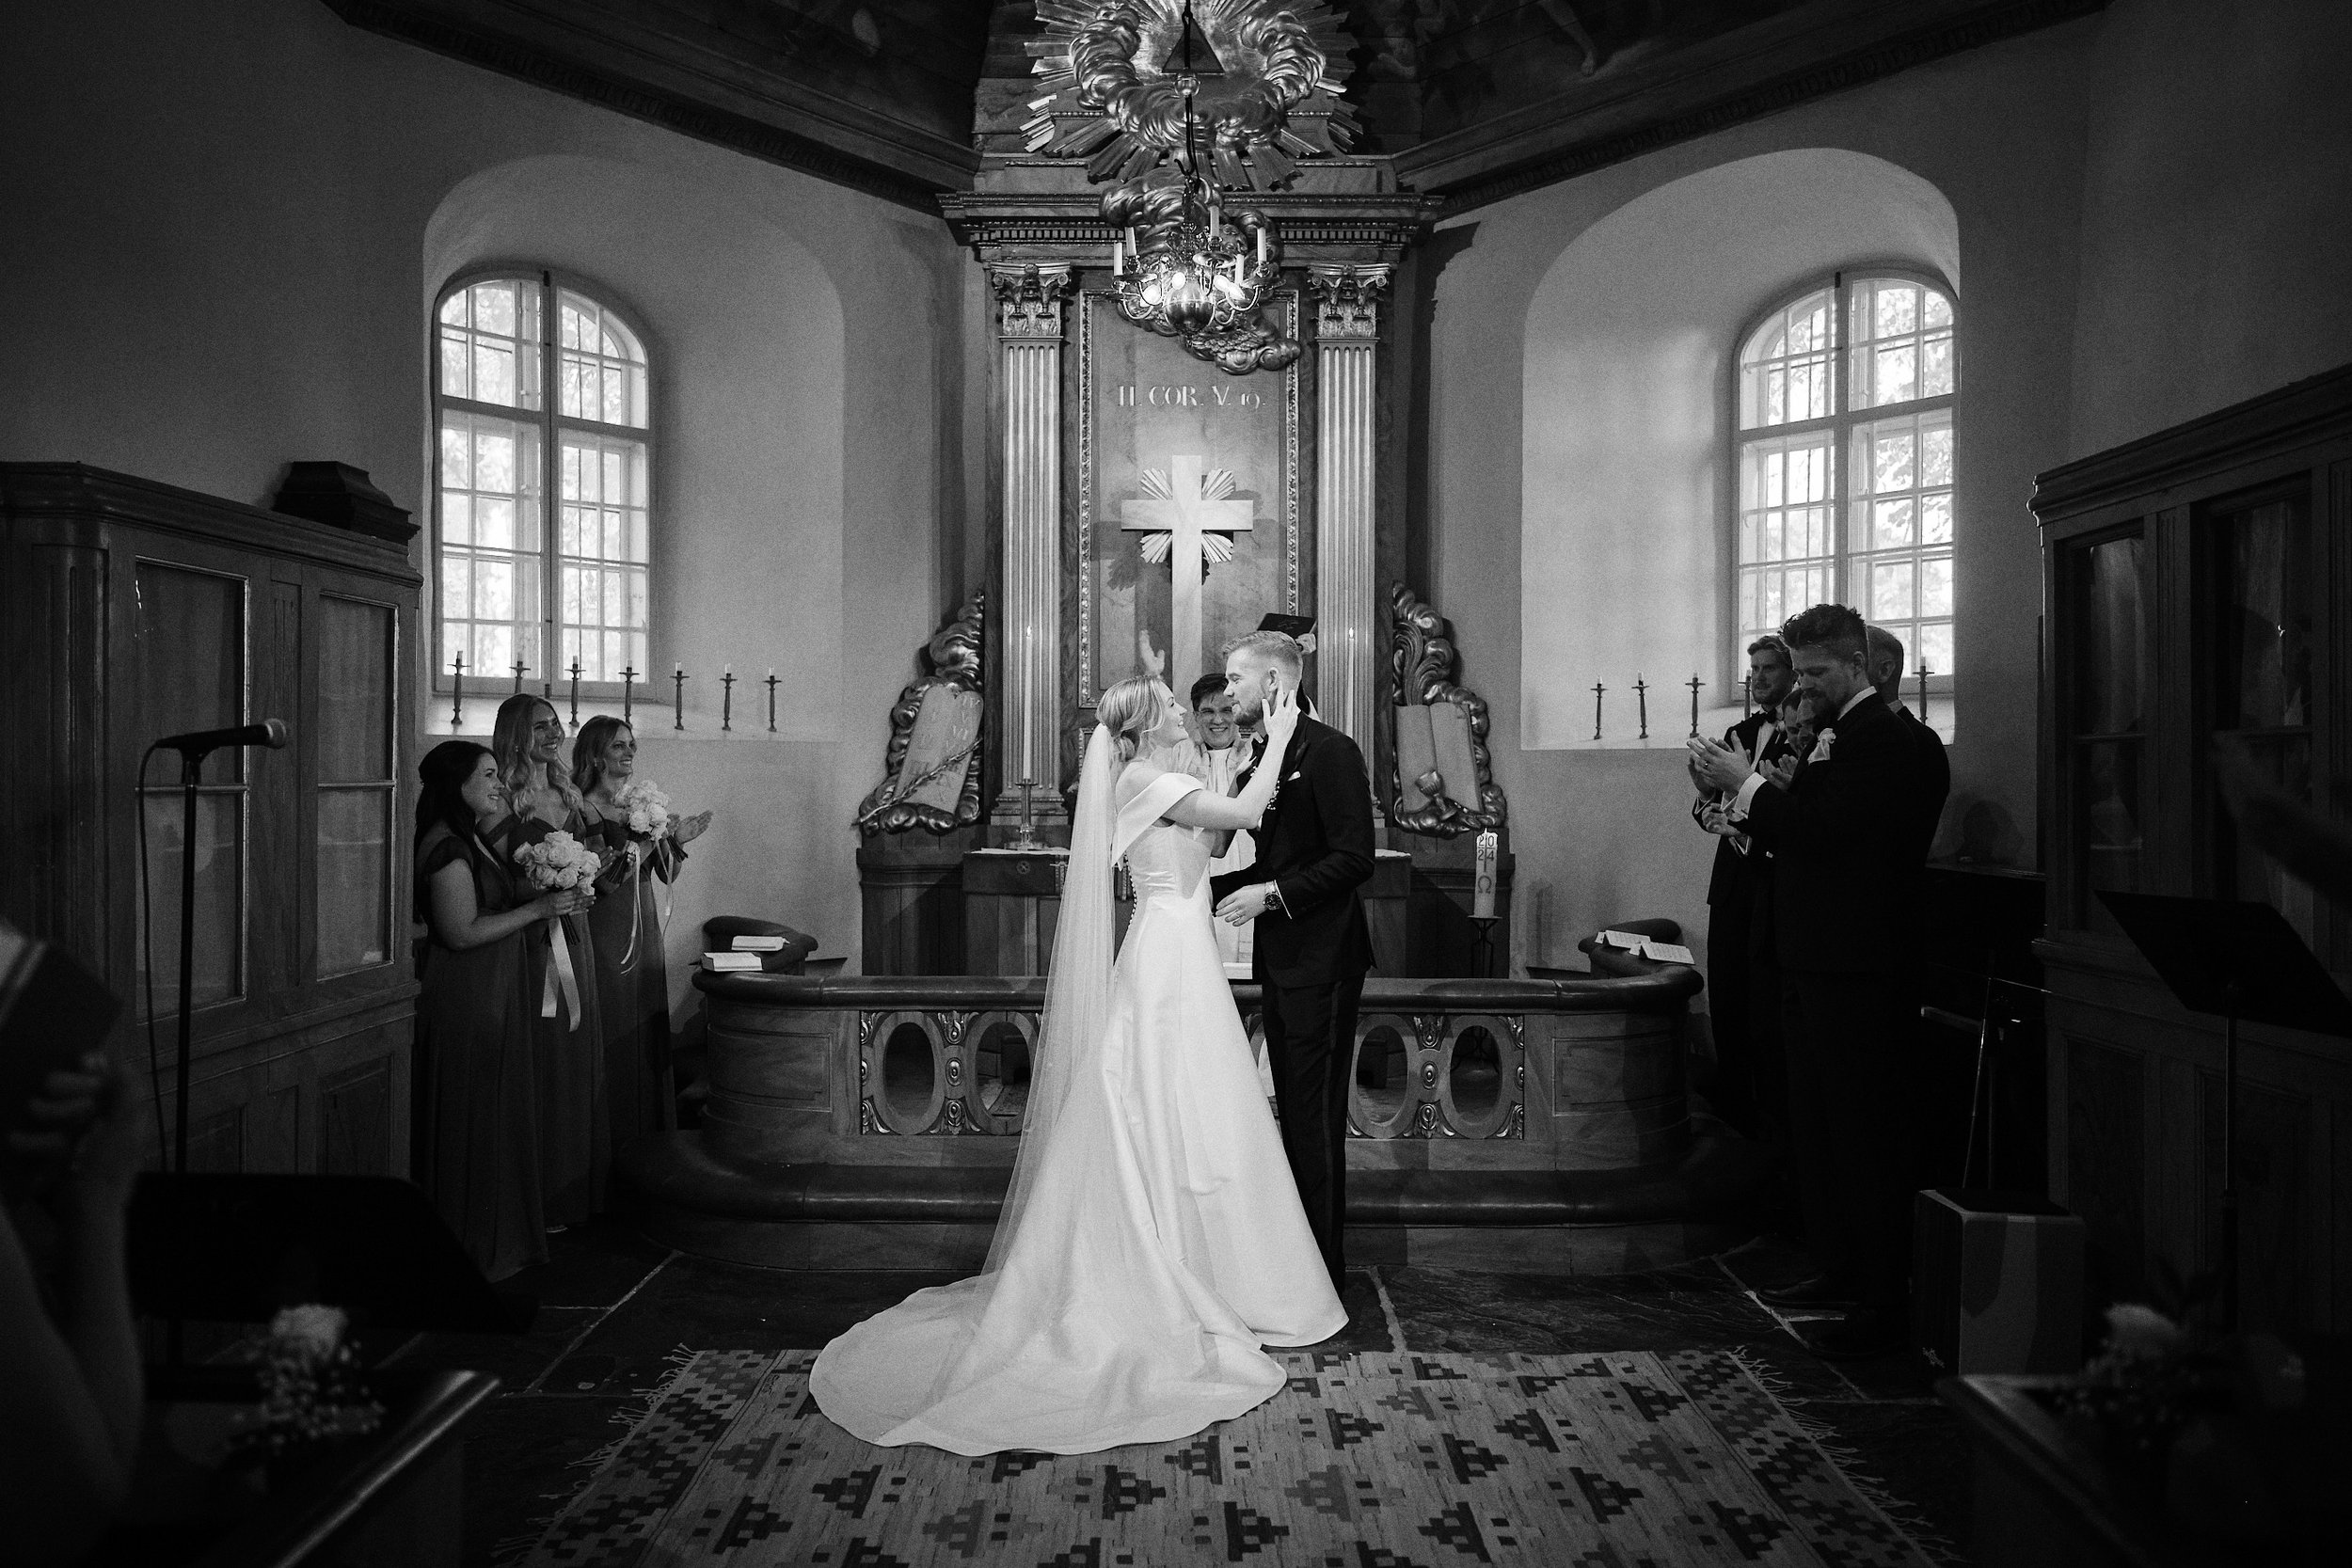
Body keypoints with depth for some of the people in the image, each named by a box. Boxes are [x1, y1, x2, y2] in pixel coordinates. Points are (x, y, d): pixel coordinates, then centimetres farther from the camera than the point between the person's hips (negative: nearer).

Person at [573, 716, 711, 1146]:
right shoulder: (583, 810, -8)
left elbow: (667, 874, 12)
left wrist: (676, 841, -5)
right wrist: (644, 842, -20)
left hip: (644, 931, 6)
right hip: (606, 933, -6)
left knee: (648, 1029, 9)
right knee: (614, 1035, -3)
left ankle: (650, 1131, 19)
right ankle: (612, 1138, 7)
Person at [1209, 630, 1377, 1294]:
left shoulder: (1329, 752, -13)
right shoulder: (1266, 758, 14)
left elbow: (1355, 859, -19)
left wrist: (1273, 894, -20)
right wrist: (1205, 886, 9)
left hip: (1321, 963, -9)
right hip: (1282, 961, 9)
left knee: (1316, 1114, -2)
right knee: (1294, 1110, 15)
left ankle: (1323, 1270, 8)